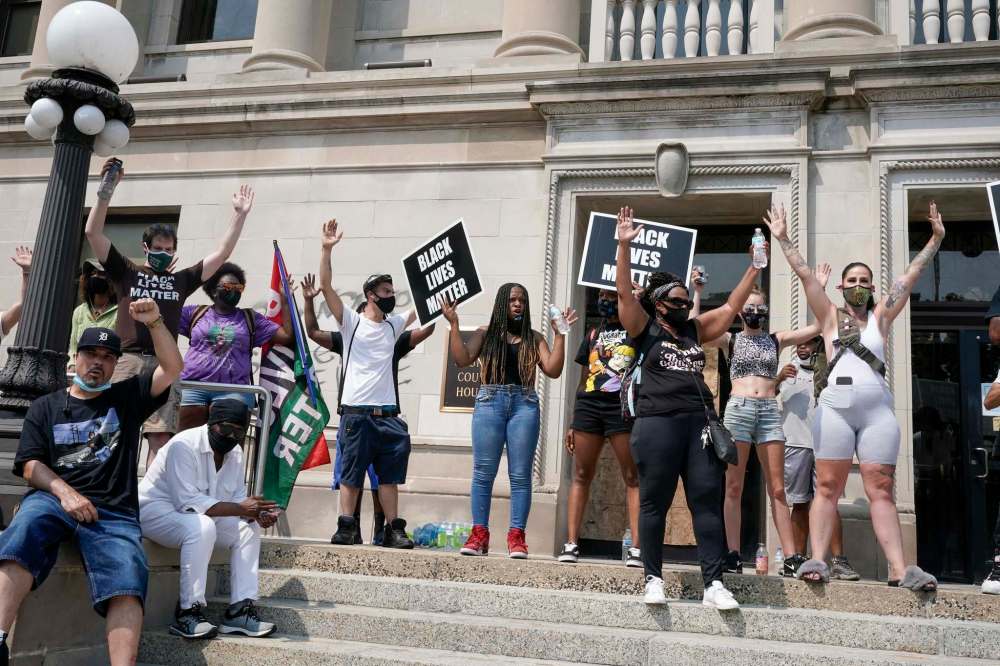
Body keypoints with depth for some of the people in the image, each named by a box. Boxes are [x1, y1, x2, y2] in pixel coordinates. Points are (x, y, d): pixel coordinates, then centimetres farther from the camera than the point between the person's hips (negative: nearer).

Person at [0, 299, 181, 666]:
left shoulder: (127, 397, 21)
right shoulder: (46, 406, 21)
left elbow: (172, 368, 8)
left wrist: (154, 322, -6)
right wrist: (64, 492, -9)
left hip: (114, 512, 1)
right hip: (52, 497, 0)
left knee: (127, 584, -29)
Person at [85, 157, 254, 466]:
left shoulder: (182, 280, 20)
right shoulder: (126, 272, 14)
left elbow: (222, 254, 19)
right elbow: (93, 232, 6)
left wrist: (239, 215, 15)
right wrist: (107, 189, -2)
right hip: (126, 360, -2)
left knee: (161, 438, -5)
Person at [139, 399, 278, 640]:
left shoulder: (235, 452, 2)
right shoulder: (184, 446, -24)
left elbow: (237, 497, 3)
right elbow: (188, 502, -31)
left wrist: (258, 514, -20)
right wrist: (240, 509, -35)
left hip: (197, 514, 8)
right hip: (154, 510, -8)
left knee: (249, 528, -10)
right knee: (202, 527, -36)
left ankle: (239, 611, -12)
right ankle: (187, 612, -29)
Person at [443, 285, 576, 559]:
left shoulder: (534, 338, 15)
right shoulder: (485, 334, 13)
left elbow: (553, 370, 4)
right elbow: (462, 360, -1)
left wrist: (559, 334, 0)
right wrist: (454, 324, -4)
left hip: (524, 405, 1)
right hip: (490, 402, -1)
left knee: (520, 474, -2)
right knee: (483, 472, -3)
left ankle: (516, 536, 0)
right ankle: (479, 533, 2)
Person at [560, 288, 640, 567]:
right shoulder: (592, 334, 22)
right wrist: (573, 422, 16)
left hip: (623, 407, -4)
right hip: (588, 406, 4)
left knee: (632, 478, -5)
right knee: (581, 475, 1)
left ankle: (636, 548, -8)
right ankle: (571, 544, 1)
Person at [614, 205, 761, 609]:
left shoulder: (694, 330, 20)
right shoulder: (645, 329, 6)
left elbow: (731, 308, 23)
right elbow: (624, 291, -5)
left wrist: (754, 268, 19)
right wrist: (624, 244, -14)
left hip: (700, 422, 5)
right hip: (657, 424, -5)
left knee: (708, 501, 0)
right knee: (654, 503, 2)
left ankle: (713, 585, 1)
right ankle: (654, 579, 12)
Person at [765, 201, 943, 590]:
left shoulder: (881, 317, 17)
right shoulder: (830, 316, 12)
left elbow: (910, 276, 15)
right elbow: (804, 274, 7)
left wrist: (935, 240, 13)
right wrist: (783, 239, 4)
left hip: (878, 410, 2)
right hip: (835, 407, -2)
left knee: (881, 490, -1)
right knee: (828, 488, -4)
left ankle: (900, 570, -6)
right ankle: (817, 560, -7)